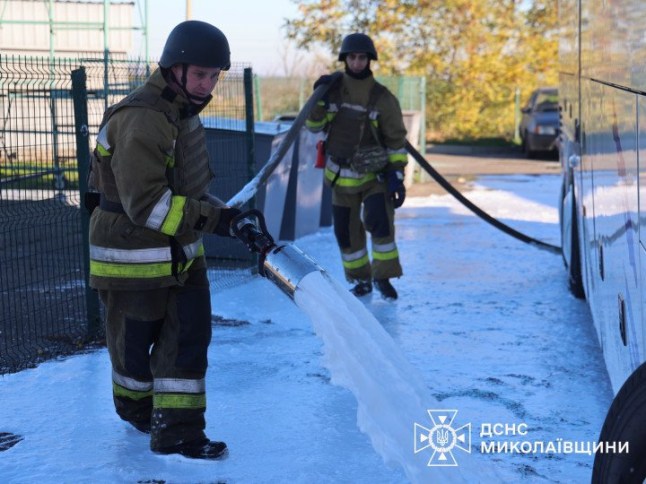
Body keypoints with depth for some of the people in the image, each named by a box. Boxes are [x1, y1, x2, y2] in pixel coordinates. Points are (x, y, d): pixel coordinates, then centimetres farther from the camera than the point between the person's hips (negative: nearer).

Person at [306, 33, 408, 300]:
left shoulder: (382, 97, -7)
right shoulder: (333, 89, -1)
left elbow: (396, 139, -4)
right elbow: (314, 125, 1)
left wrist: (396, 174, -10)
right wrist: (320, 99, -15)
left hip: (375, 174, -2)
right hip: (341, 175, 3)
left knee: (379, 219, -18)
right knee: (346, 229, 5)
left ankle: (383, 276, -2)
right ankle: (360, 278, 22)